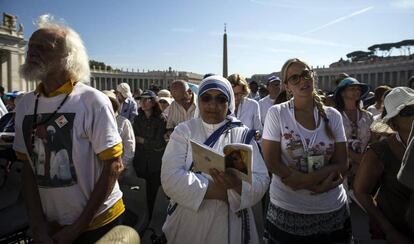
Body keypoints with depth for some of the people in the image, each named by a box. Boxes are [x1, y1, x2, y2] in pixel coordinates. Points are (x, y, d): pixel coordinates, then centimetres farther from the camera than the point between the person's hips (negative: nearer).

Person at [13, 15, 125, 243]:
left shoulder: (92, 101, -16)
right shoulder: (25, 105, 0)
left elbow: (113, 166, -15)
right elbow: (28, 167, 4)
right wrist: (37, 223, -3)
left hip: (97, 222, -4)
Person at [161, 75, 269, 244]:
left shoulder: (242, 134, -3)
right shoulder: (184, 131, -5)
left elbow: (261, 181, -11)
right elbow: (171, 177, -17)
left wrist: (236, 182, -31)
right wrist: (218, 190, -21)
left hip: (230, 227, 0)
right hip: (187, 225, 0)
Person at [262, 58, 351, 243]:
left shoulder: (332, 116, -1)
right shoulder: (276, 113, -9)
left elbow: (341, 163, -3)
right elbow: (272, 162, -12)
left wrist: (302, 180, -19)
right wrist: (321, 181, -17)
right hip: (286, 210, -2)